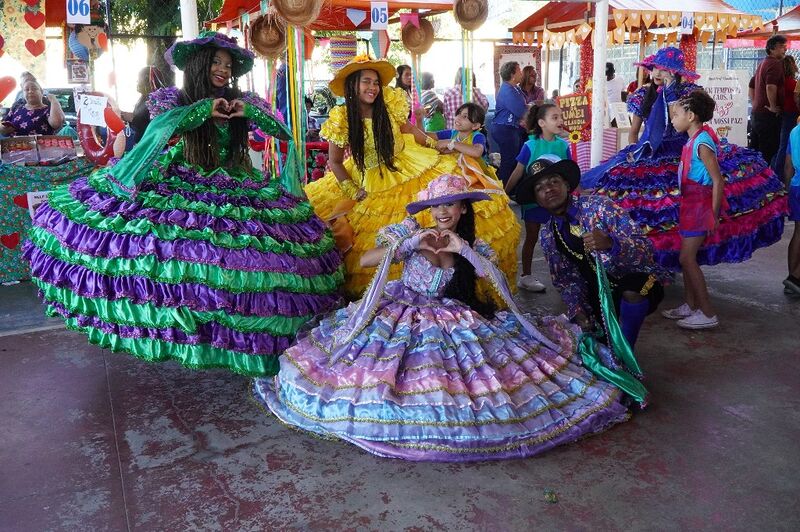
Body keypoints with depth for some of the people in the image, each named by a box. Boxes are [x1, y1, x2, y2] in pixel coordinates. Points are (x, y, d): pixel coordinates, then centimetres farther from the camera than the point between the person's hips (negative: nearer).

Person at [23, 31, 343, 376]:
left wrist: (249, 112, -9)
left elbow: (283, 132, 4)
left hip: (234, 190, 2)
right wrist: (205, 109, -16)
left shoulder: (242, 102, 9)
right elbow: (160, 125, -19)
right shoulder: (178, 100, 2)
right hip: (181, 188, -2)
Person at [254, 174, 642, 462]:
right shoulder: (411, 235, -6)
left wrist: (464, 249, -20)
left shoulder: (473, 245, 3)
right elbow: (363, 261, -12)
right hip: (404, 317, -2)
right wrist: (411, 244, -21)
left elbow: (495, 278, -11)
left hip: (453, 322, 2)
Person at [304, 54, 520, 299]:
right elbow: (334, 162, -3)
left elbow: (408, 129, 10)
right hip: (369, 182, -2)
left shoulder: (390, 104, -9)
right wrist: (353, 192, -11)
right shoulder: (341, 120, -13)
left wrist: (439, 146, 9)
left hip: (409, 167, 2)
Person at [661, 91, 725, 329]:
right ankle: (690, 306, 25)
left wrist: (713, 216, -18)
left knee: (687, 258, -6)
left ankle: (708, 314, 1)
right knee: (688, 257, 14)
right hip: (691, 204, 9)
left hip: (700, 205, -9)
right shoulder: (694, 140, 8)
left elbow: (718, 181, -20)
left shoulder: (702, 144, -19)